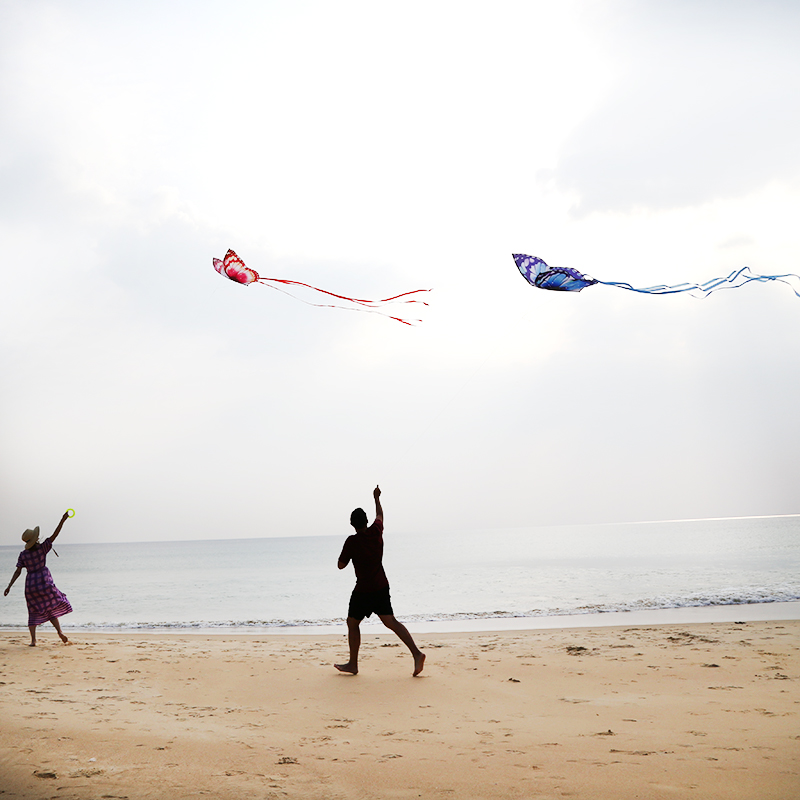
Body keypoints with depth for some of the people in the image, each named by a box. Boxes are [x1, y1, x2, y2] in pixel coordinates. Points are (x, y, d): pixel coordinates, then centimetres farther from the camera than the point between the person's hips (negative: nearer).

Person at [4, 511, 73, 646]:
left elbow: (18, 571, -2)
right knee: (52, 608, 12)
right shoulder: (42, 548, -7)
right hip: (44, 581, -2)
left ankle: (33, 640, -2)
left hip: (30, 584, 2)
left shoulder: (23, 555, 1)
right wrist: (63, 520, -14)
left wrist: (9, 586, 2)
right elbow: (54, 535, -12)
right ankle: (59, 631, -6)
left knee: (34, 612, 9)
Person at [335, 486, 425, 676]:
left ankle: (353, 664, 14)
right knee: (390, 621, 4)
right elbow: (380, 515, 22)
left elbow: (341, 565, -4)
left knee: (352, 623, 11)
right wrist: (377, 498, 37)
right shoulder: (376, 532, 0)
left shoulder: (351, 541, -13)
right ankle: (416, 653, -11)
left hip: (363, 590, -5)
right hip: (382, 587, 5)